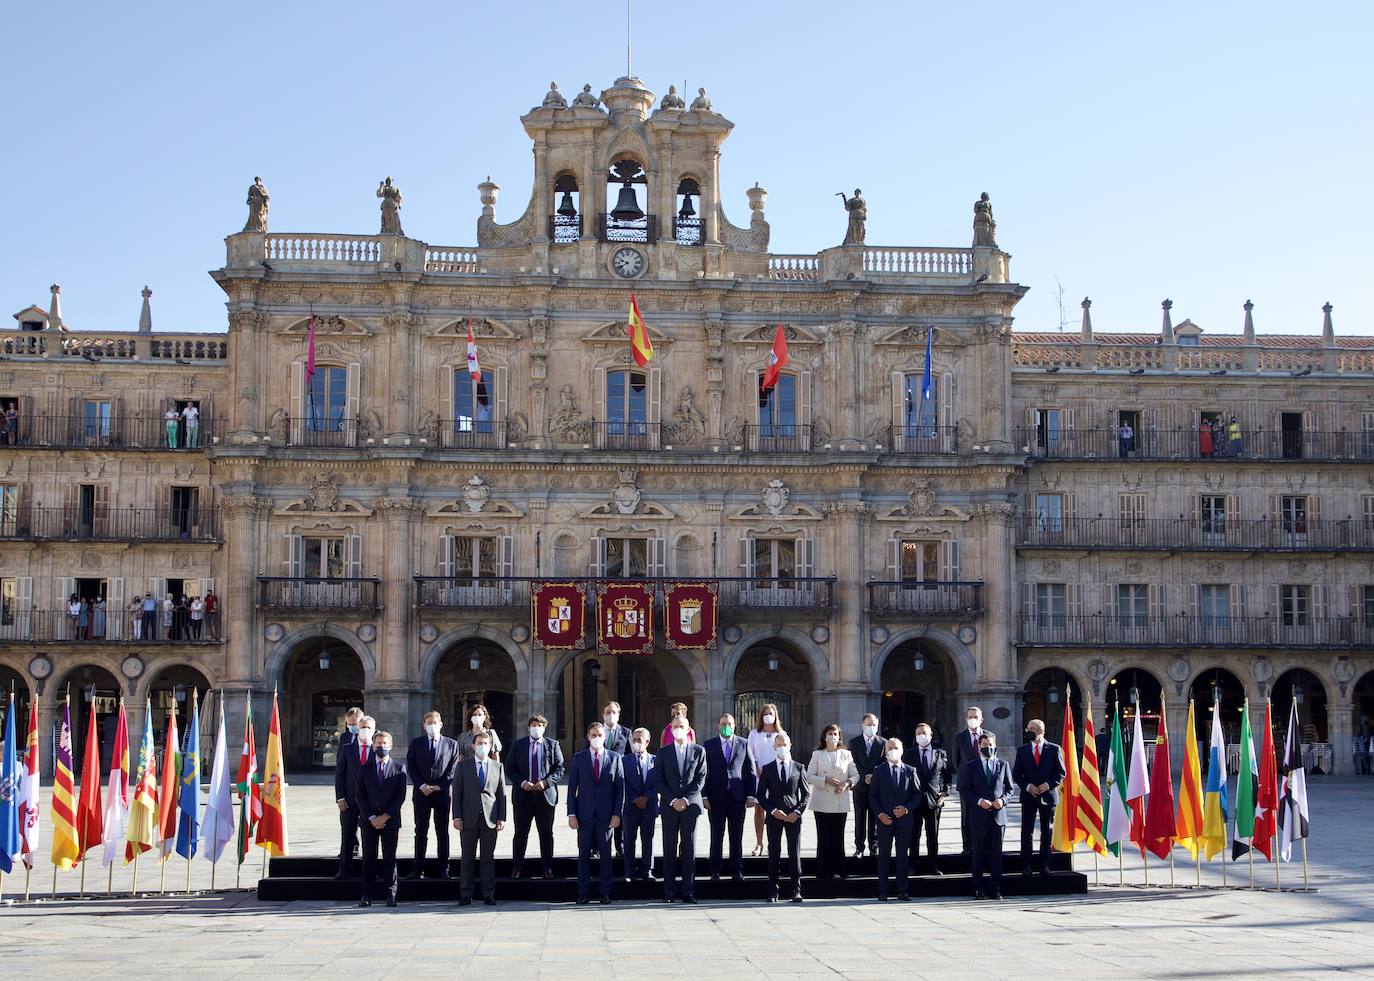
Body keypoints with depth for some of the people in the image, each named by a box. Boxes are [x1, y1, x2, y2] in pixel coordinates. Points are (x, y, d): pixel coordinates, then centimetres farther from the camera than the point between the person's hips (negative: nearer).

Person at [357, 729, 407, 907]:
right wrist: (371, 818, -8)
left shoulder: (399, 768, 3)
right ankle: (367, 895, 6)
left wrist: (385, 816, -10)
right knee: (369, 859, 3)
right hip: (369, 821, 1)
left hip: (391, 820, -1)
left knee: (390, 858, 2)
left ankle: (390, 895, 6)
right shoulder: (365, 769, 7)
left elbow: (401, 796, -2)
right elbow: (361, 797, 4)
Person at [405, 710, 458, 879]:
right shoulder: (416, 743, 7)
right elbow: (410, 767, 3)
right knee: (420, 832, 3)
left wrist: (439, 786, -9)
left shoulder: (451, 744, 5)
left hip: (442, 792, -1)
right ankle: (418, 869, 5)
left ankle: (443, 869, 8)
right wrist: (422, 785, -9)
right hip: (421, 793, 1)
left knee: (442, 832, 4)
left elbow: (453, 770, 2)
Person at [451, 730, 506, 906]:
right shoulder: (462, 766, 7)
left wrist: (501, 818, 1)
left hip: (490, 819, 1)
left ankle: (489, 895, 8)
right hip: (469, 819, -1)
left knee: (488, 858, 3)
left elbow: (502, 794, 9)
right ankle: (465, 895, 7)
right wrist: (457, 817, -5)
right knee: (468, 858, 3)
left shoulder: (497, 767, 10)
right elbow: (457, 793, 3)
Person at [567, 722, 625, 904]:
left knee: (605, 854, 4)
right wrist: (571, 814, -4)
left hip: (606, 814, 0)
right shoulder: (578, 758, 5)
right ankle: (583, 893, 8)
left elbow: (620, 788, 3)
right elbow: (572, 788, 4)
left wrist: (617, 813, -4)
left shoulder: (615, 758, 5)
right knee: (583, 853, 2)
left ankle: (605, 893, 11)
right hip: (585, 813, 0)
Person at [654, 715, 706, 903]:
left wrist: (686, 799, -10)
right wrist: (672, 800, -9)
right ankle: (669, 892, 3)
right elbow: (658, 781, 3)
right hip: (669, 806, 1)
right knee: (669, 849, 0)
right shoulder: (663, 752, 8)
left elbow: (701, 779, 1)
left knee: (689, 849, -1)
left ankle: (688, 891, 2)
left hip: (690, 805, -1)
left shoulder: (699, 751, 7)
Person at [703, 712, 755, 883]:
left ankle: (737, 871, 11)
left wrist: (751, 795, -1)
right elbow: (704, 772, 3)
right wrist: (704, 796, -4)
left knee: (737, 836, 5)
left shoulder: (744, 744, 6)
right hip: (716, 797, -1)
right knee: (716, 836, 4)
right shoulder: (708, 745, 5)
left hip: (737, 797, 1)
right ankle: (715, 872, 10)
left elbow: (751, 771, 5)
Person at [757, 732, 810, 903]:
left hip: (793, 816, 0)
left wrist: (797, 812, -6)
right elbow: (761, 795, 4)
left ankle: (796, 890, 4)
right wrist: (773, 811, -9)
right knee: (774, 853, 2)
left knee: (795, 853, -1)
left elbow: (806, 793, 7)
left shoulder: (798, 768, 7)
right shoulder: (767, 769, 6)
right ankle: (773, 891, 5)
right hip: (774, 816, 0)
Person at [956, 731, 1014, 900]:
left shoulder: (1003, 765, 11)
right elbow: (964, 791, 1)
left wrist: (1003, 800, -8)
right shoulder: (969, 766, 5)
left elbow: (1009, 789, 12)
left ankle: (995, 889, 8)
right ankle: (978, 889, 7)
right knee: (979, 853, 2)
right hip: (978, 816, -2)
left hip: (998, 815, 2)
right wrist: (979, 801, -13)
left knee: (996, 853, 3)